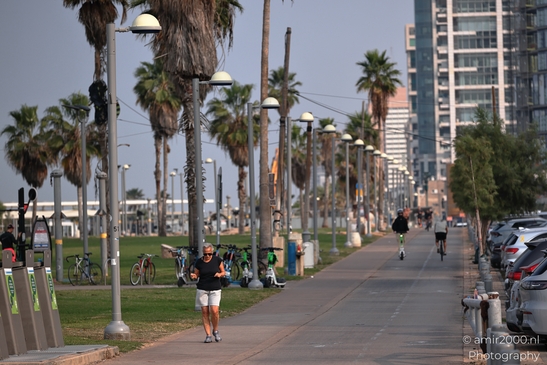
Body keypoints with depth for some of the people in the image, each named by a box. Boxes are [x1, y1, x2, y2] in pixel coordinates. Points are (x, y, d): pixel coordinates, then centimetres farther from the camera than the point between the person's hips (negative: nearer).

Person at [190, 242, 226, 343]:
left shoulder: (217, 260, -2)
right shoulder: (199, 262, 0)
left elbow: (223, 272, 7)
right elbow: (196, 274, 9)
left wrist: (220, 274, -15)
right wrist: (193, 276, -13)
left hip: (215, 289, -1)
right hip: (202, 289, 1)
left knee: (214, 311, -13)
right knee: (205, 312, -1)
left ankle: (215, 331, 12)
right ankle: (208, 335, 4)